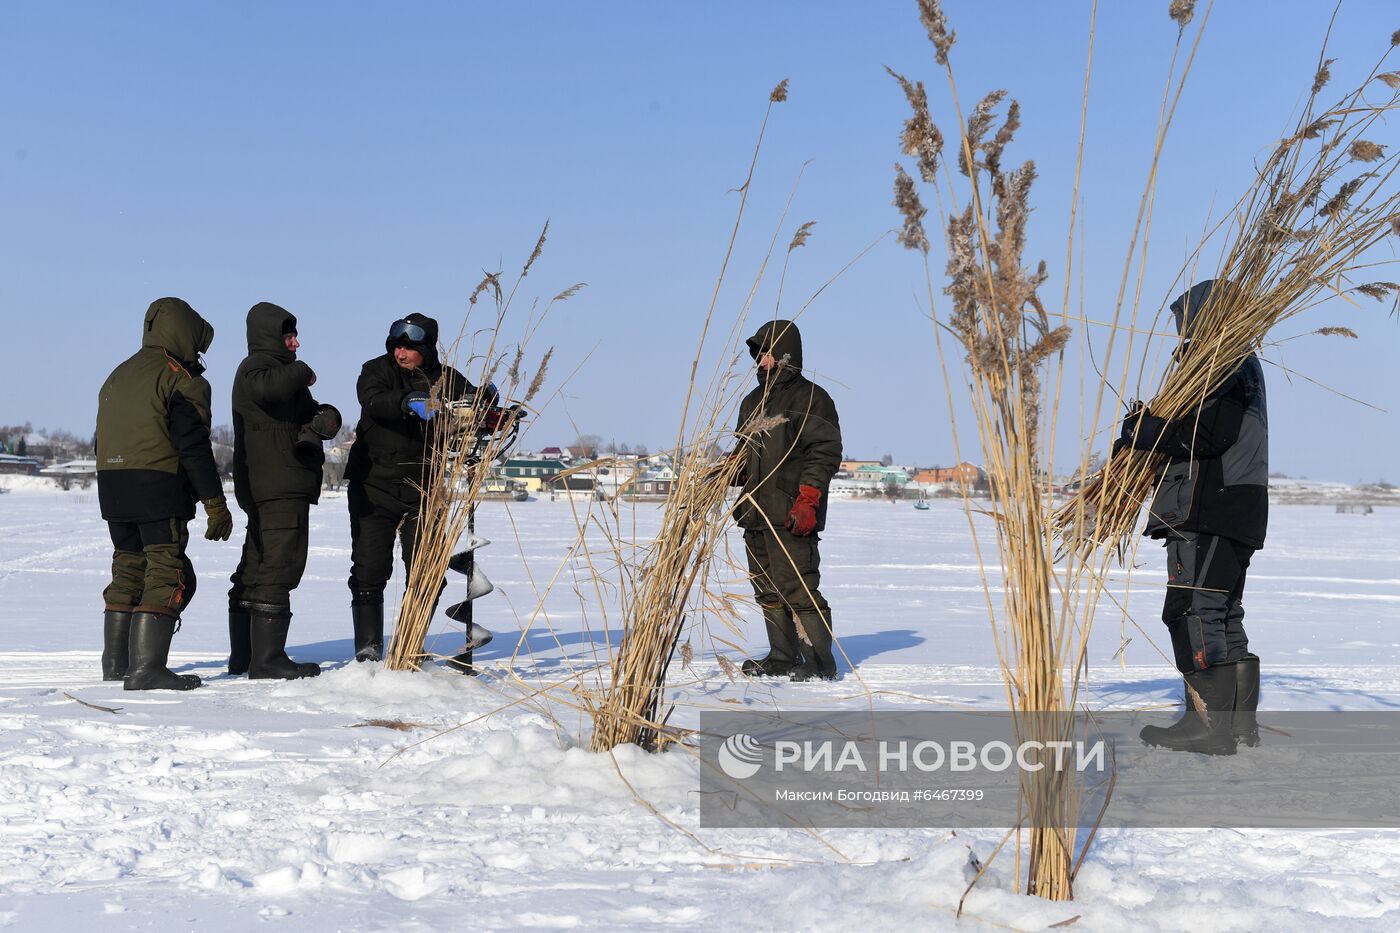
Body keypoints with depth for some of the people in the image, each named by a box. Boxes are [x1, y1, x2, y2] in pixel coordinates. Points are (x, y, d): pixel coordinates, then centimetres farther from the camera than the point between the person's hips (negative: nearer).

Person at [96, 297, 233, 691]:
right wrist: (215, 502, -13)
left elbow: (106, 440, 20)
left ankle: (115, 663, 21)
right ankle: (146, 668, -13)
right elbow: (193, 445, -14)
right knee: (168, 574, -6)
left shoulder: (118, 376, 20)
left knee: (128, 571, 16)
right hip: (159, 487, -8)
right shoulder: (180, 377, -7)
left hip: (111, 485, 8)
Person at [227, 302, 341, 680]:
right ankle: (267, 659, -15)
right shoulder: (257, 366, -5)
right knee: (279, 565, -13)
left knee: (256, 567, 13)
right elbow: (268, 387, -32)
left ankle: (243, 656, 20)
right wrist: (303, 372, -13)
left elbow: (319, 414, 17)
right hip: (278, 487, -11)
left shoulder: (282, 370, 26)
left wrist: (322, 419, -7)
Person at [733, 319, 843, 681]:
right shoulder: (753, 401, 22)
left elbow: (826, 452, -11)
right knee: (768, 592, 9)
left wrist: (807, 501, -20)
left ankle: (819, 662, -6)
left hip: (791, 517, -8)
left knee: (798, 589, -12)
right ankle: (783, 658, 16)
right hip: (755, 514, 8)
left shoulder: (810, 398, -3)